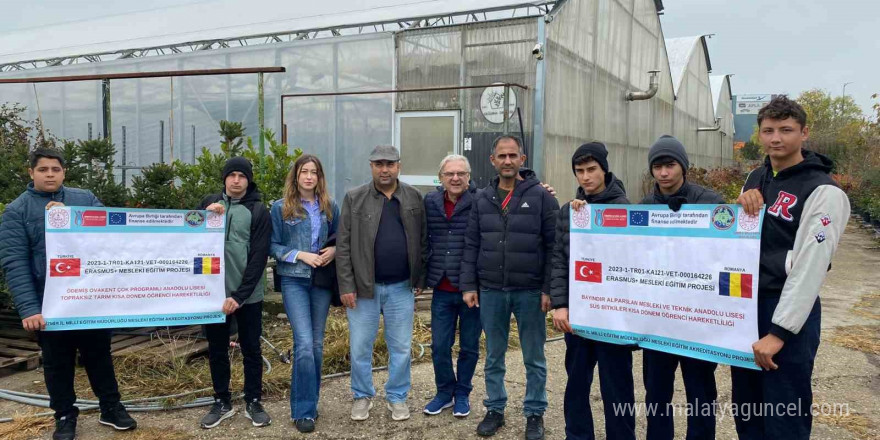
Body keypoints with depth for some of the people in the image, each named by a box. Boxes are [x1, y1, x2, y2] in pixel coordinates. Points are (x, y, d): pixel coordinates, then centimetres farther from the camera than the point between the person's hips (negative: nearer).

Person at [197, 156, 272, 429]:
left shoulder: (258, 211, -4)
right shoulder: (209, 203, 6)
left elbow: (258, 258, -10)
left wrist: (239, 295, -16)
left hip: (248, 295, -3)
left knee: (251, 349, 7)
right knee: (217, 349, 12)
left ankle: (253, 402, 20)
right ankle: (222, 402, 25)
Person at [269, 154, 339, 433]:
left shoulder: (329, 207, 6)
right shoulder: (281, 208, -2)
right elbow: (273, 246, -2)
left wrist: (334, 250, -7)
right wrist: (300, 255, -14)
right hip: (294, 280, -3)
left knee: (317, 344, 10)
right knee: (304, 344, -12)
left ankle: (311, 403, 26)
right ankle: (303, 410, -1)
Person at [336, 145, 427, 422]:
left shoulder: (414, 198, 2)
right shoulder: (354, 198, -3)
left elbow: (423, 241, 6)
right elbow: (343, 246, -4)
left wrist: (420, 279, 3)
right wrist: (346, 286, -8)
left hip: (402, 287, 1)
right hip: (364, 286, -1)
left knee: (401, 347, 10)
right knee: (360, 347, 8)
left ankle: (397, 397, 27)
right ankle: (362, 396, 28)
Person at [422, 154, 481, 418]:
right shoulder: (430, 203, 3)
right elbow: (424, 240, 13)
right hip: (442, 290, 3)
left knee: (469, 347, 12)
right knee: (439, 346, 10)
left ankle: (462, 394, 30)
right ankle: (444, 393, 30)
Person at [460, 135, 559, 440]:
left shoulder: (541, 196, -4)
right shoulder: (481, 199, 6)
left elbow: (554, 246, -6)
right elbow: (471, 246, 7)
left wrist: (549, 288, -10)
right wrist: (468, 285, 1)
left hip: (530, 292, -3)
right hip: (491, 291, 3)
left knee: (534, 358, 9)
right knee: (494, 356, 13)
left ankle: (534, 414, 23)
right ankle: (495, 409, 28)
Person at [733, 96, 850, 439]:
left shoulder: (822, 191, -13)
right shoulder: (756, 179, 10)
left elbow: (809, 268, -19)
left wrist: (779, 331, -22)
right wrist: (744, 204, -7)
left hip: (787, 312, -7)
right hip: (743, 305, 7)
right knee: (745, 411, 17)